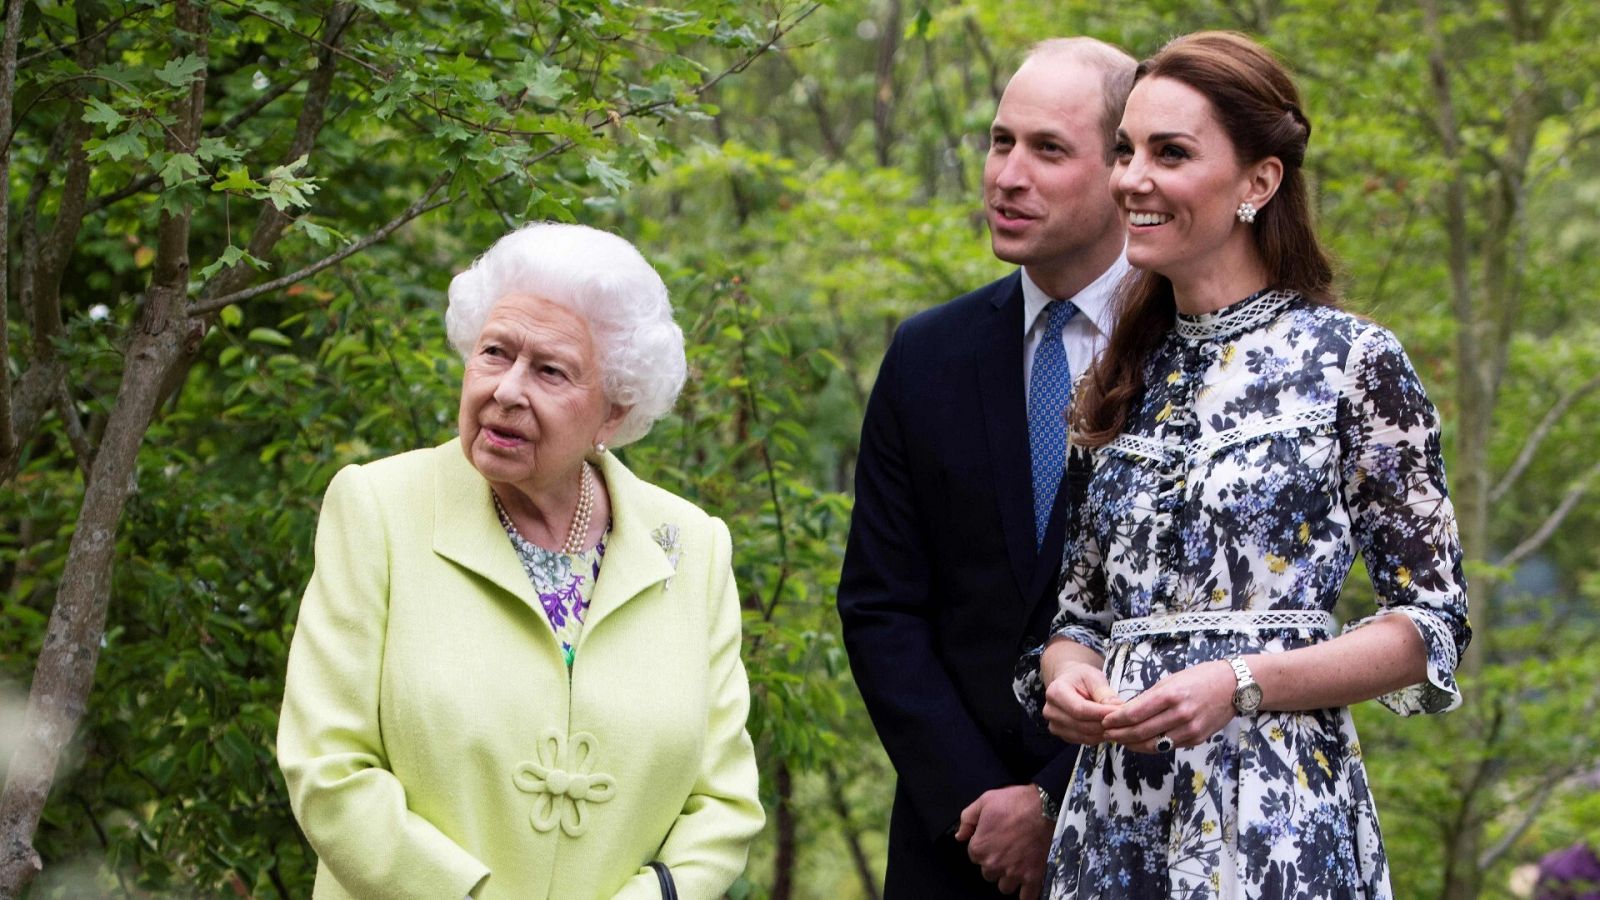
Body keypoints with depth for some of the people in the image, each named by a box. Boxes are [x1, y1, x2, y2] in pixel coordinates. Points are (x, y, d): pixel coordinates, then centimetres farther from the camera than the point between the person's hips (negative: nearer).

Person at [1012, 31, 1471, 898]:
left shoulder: (1353, 360, -4)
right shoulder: (1119, 380, 11)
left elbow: (1432, 624, -5)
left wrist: (1242, 682, -17)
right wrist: (1066, 675, -6)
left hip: (1277, 815, -5)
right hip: (1113, 813, 5)